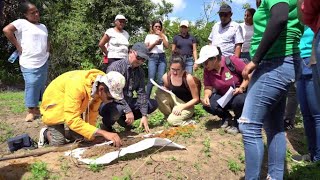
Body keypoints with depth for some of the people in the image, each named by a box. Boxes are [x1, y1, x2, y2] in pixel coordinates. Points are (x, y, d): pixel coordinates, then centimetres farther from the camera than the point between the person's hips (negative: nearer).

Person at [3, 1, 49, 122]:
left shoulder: (43, 27, 18)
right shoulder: (22, 23, -3)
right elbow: (6, 30, -15)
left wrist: (47, 51, 12)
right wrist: (18, 46, -14)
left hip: (43, 62, 6)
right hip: (29, 63, -6)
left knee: (40, 86, 11)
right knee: (31, 85, -8)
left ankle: (36, 108, 24)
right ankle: (31, 111, 4)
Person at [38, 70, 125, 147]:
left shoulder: (102, 83, -23)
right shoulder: (77, 86, -42)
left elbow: (93, 110, -11)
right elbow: (72, 120, -43)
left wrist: (90, 135, -13)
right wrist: (103, 133, -48)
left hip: (75, 108, 6)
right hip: (55, 106, -5)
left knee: (80, 137, -1)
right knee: (58, 143, -11)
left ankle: (63, 131, 27)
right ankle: (46, 133, 20)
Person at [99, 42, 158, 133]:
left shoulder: (140, 71, 3)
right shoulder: (116, 67, -17)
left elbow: (141, 93, -2)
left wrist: (144, 115, -10)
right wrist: (128, 110, -29)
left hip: (128, 102, 7)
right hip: (111, 104, -7)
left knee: (153, 104, -2)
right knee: (118, 109, -40)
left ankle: (124, 119, 8)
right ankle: (107, 123, -4)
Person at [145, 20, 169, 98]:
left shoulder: (163, 36, 17)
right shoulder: (149, 36, 12)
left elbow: (167, 46, 0)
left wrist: (161, 35, -1)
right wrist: (155, 43, -10)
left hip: (162, 57, 2)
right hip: (152, 57, -2)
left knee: (161, 80, -6)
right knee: (151, 80, -11)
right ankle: (147, 98, -4)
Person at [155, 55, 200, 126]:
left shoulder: (188, 78, -23)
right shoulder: (166, 77, -11)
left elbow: (196, 99, -15)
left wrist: (182, 107, -24)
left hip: (186, 106, -5)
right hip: (175, 102, 5)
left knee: (172, 120, -30)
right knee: (159, 92, -20)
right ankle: (168, 114, -1)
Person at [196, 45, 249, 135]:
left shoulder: (232, 61, -21)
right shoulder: (207, 71, -7)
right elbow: (208, 87, -4)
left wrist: (241, 88, -26)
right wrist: (206, 96, -25)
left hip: (239, 94, -4)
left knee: (238, 101, -39)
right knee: (207, 105, -23)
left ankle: (237, 123, -5)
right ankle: (227, 117, 9)